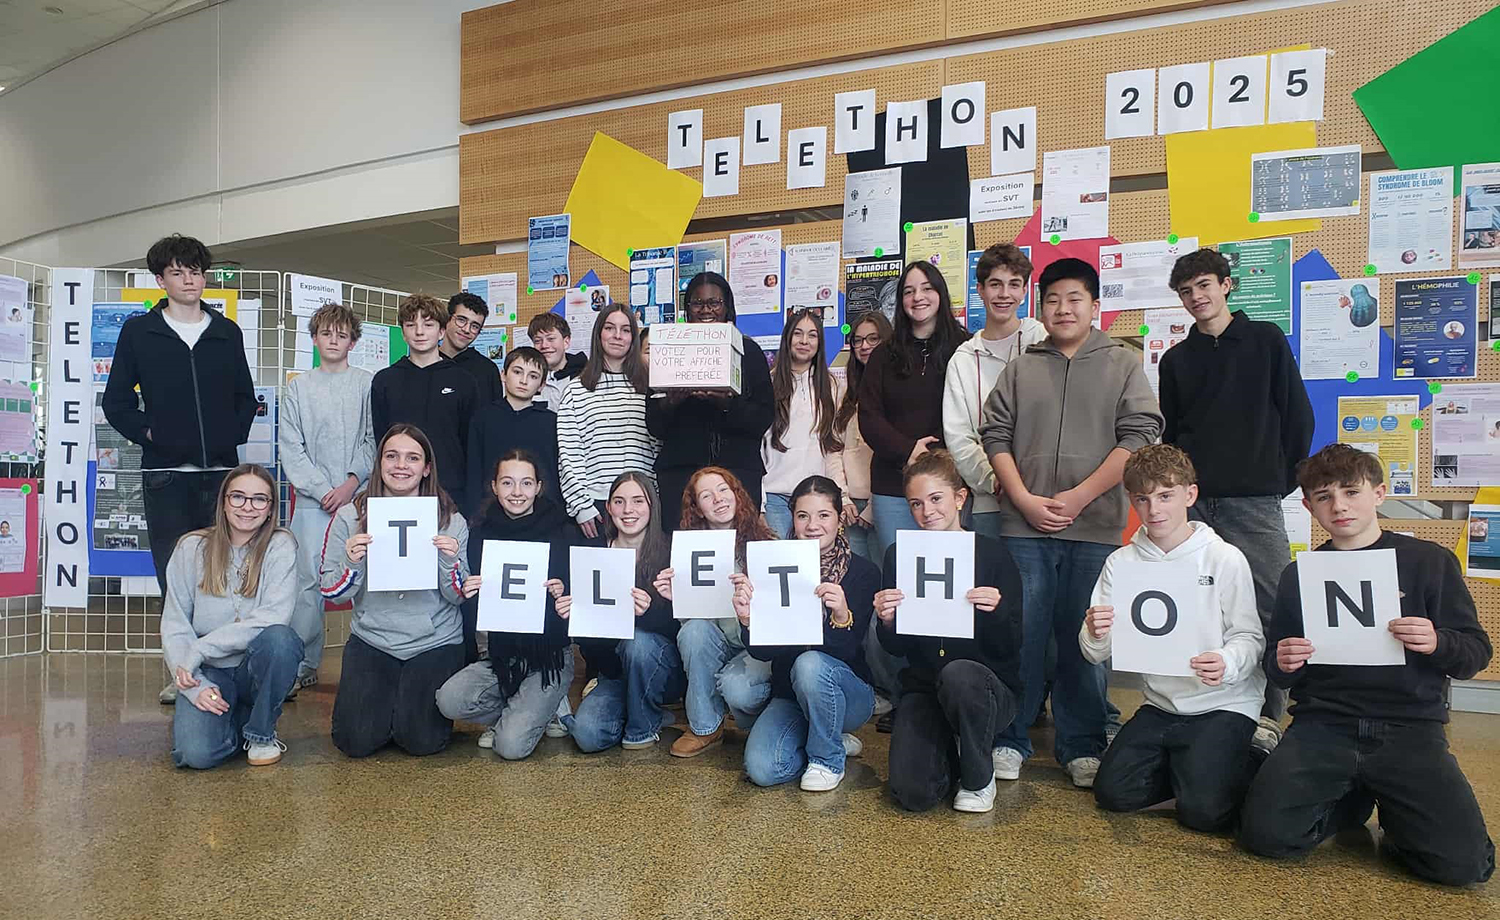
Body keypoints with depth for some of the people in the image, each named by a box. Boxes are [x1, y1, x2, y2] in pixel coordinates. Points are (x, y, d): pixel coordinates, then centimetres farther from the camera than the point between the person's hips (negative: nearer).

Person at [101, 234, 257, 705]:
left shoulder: (227, 333, 10)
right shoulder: (139, 331, 5)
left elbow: (245, 396, 17)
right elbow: (116, 400, 7)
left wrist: (234, 435, 3)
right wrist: (147, 433, -4)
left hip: (221, 470, 1)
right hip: (165, 474, -1)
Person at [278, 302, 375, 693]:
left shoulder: (367, 385, 4)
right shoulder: (298, 388, 9)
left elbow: (374, 440, 1)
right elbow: (291, 448, 4)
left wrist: (352, 481, -10)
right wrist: (322, 489, -6)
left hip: (360, 497, -1)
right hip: (312, 500, 1)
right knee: (308, 580, -1)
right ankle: (303, 664, 7)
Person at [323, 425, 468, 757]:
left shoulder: (451, 520, -3)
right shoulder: (350, 516, -2)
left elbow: (459, 597, -1)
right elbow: (331, 592, 0)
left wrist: (450, 561, -20)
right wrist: (351, 563, -20)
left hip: (435, 643, -1)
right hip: (371, 640, 1)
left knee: (422, 740, -14)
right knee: (357, 740, -11)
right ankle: (384, 699, 22)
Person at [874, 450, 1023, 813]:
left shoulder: (992, 553, -5)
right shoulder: (899, 555, 2)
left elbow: (1010, 649, -6)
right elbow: (896, 648, 5)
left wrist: (997, 612, -26)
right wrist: (886, 622, -17)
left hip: (990, 687, -2)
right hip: (923, 687, 2)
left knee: (958, 675, -38)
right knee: (913, 793, -21)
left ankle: (978, 779, -9)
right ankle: (950, 751, 15)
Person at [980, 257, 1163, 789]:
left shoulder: (1122, 365, 7)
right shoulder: (1021, 369, 12)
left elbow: (1139, 436, -3)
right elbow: (995, 435, 8)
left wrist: (1078, 497, -10)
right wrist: (1025, 500, -6)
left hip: (1094, 527, -1)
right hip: (1024, 526, 1)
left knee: (1085, 640, 5)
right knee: (1022, 634, 5)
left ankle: (1082, 747, 18)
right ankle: (1010, 741, 17)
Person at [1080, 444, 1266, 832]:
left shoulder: (1225, 559, -9)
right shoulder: (1122, 562, 0)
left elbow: (1250, 637, -9)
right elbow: (1096, 653, -3)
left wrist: (1228, 663, -31)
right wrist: (1095, 634, -26)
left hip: (1225, 704, -4)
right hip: (1161, 704, 4)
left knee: (1202, 809, -17)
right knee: (1113, 793, -7)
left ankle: (1246, 764, 14)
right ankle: (1181, 763, 20)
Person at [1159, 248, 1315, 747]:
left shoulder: (1266, 341, 8)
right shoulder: (1176, 359, 15)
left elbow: (1298, 417, 6)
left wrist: (1285, 478, 3)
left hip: (1255, 501, -2)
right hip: (1193, 501, 2)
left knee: (1272, 607, -8)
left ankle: (1267, 715, 2)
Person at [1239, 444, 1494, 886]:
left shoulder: (1428, 561, 5)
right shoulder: (1299, 575, 11)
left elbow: (1476, 651, 5)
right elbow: (1278, 672, 16)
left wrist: (1437, 643, -18)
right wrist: (1283, 664, -8)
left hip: (1409, 727, -2)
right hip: (1323, 724, 2)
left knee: (1463, 863, -22)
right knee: (1266, 834, -20)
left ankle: (1393, 814, 14)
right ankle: (1354, 799, 13)